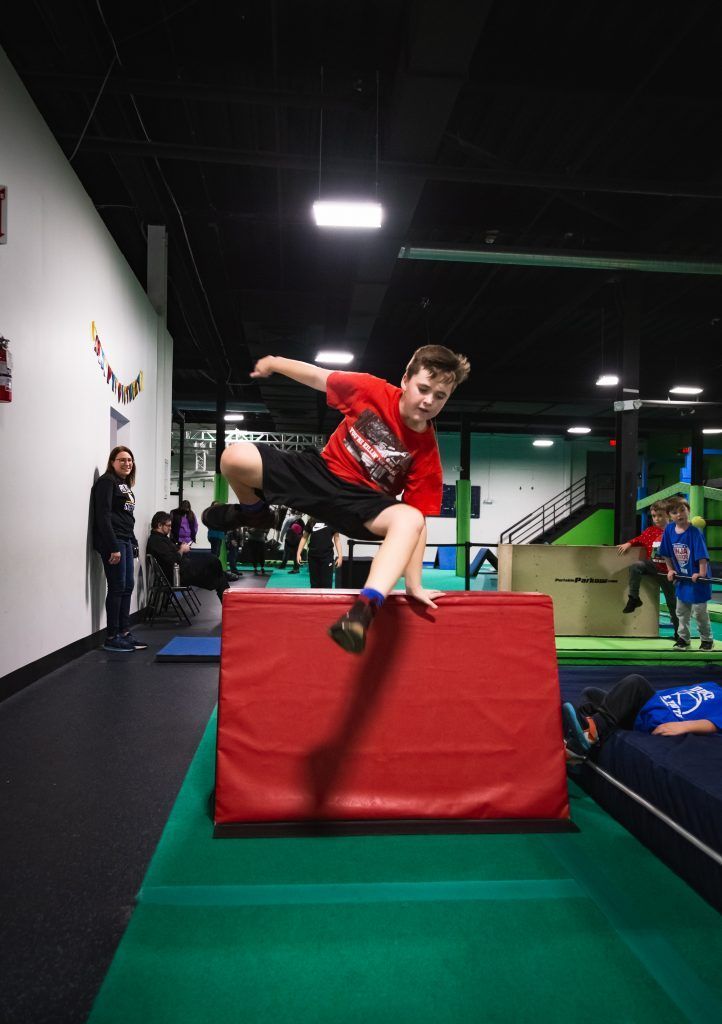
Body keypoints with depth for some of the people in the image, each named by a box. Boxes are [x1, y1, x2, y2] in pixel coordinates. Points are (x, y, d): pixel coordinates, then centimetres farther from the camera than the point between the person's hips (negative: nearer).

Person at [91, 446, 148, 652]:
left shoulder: (125, 484, 18)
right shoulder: (107, 481, -7)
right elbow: (103, 516, -15)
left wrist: (133, 543, 13)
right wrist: (113, 547, -19)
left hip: (126, 541, 9)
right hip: (113, 542, -9)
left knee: (128, 586, 10)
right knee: (117, 587, -5)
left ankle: (125, 632, 17)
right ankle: (112, 638, 2)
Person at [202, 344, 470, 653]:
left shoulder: (427, 451, -15)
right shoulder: (371, 390, -14)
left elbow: (420, 520, -13)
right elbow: (320, 376, 2)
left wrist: (414, 583, -16)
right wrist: (273, 362, 13)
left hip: (365, 502, -2)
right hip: (321, 470, 2)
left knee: (410, 519, -36)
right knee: (234, 457, -16)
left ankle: (364, 608, -49)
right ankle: (254, 512, 19)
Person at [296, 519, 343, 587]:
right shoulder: (311, 521, 5)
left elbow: (337, 539, 1)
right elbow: (304, 537, 10)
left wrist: (340, 556, -7)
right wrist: (298, 553, 4)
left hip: (327, 556, -2)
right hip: (313, 556, 2)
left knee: (326, 584, -3)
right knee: (314, 583, 9)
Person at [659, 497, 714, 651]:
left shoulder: (694, 532, -20)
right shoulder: (669, 530, -5)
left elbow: (702, 555, -24)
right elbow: (666, 553, 7)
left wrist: (701, 573, -29)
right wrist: (670, 570, 6)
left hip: (697, 579, -5)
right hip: (681, 578, 5)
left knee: (700, 611, 6)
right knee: (681, 611, 15)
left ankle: (707, 639, 23)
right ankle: (683, 638, 29)